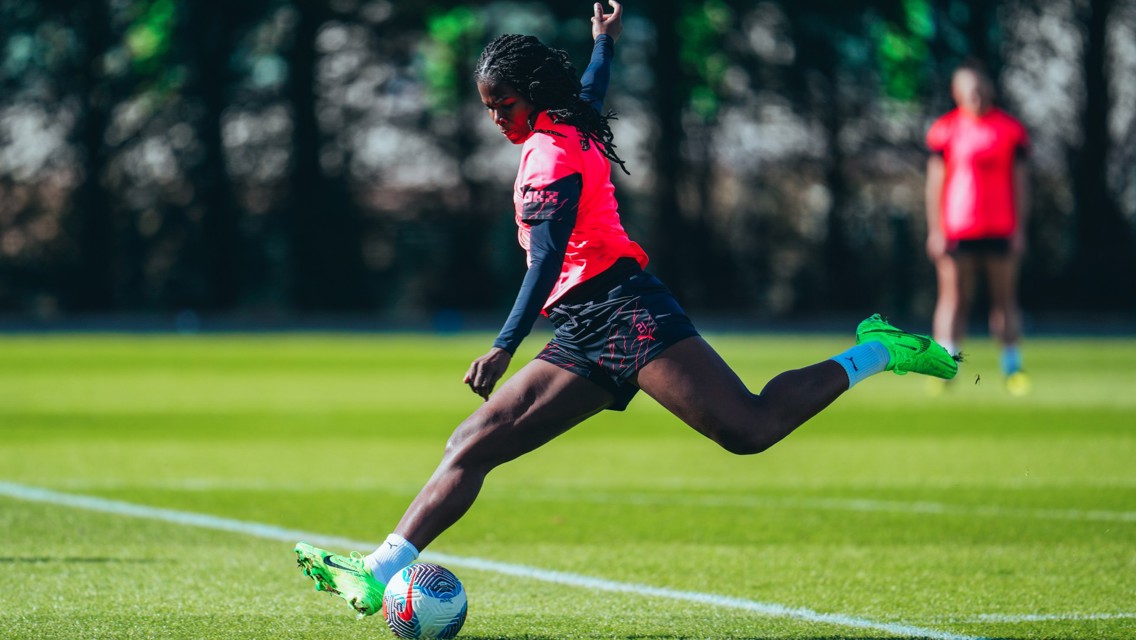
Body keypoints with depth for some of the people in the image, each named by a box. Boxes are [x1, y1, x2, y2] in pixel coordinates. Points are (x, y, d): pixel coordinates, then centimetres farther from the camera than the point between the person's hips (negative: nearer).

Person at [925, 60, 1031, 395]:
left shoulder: (1011, 129, 7)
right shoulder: (945, 130, 4)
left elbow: (1019, 183, 9)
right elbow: (935, 182, 5)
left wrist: (1020, 230, 4)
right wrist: (935, 230, -1)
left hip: (1000, 230, 1)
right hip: (956, 231, -1)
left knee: (1005, 299, 4)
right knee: (954, 298, -4)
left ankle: (1012, 367, 11)